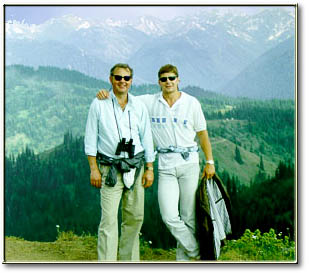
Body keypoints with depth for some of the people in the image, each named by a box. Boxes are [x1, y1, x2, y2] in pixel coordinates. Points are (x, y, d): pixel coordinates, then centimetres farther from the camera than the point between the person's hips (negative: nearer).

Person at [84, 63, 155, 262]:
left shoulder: (139, 106, 6)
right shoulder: (99, 104, -1)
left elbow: (146, 138, 10)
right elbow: (91, 138, 0)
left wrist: (150, 168, 7)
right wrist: (93, 168, -5)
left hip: (135, 166, 3)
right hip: (110, 168, -3)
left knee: (135, 216, 9)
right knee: (109, 219, -9)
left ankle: (129, 260, 25)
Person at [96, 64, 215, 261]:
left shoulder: (191, 103, 4)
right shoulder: (150, 102, 5)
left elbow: (202, 134, 8)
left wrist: (210, 161, 5)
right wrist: (107, 93, -10)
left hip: (189, 163, 0)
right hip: (166, 166, 1)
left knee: (189, 216, 4)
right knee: (170, 217, -8)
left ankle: (183, 258, 20)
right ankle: (198, 253, 10)